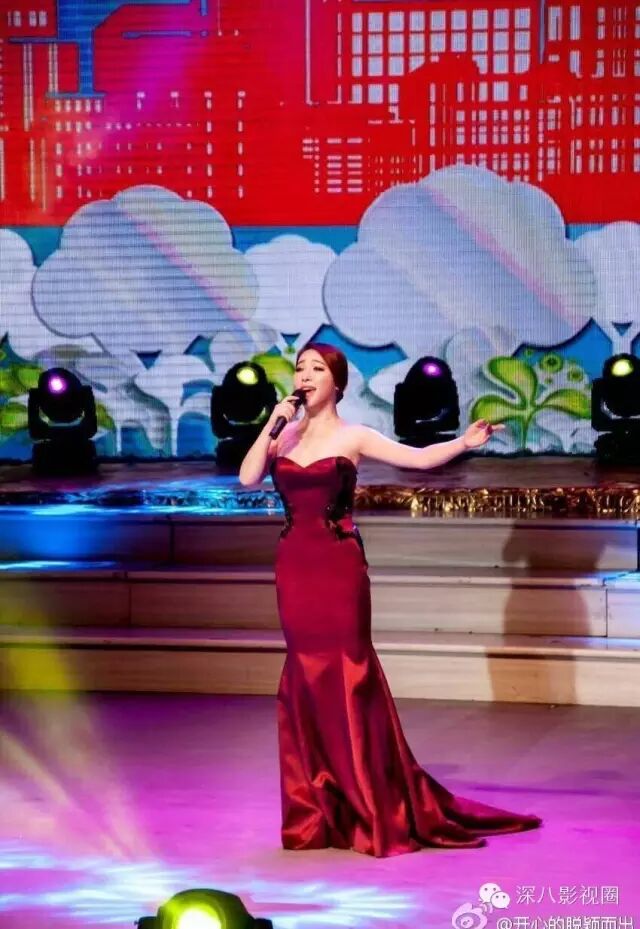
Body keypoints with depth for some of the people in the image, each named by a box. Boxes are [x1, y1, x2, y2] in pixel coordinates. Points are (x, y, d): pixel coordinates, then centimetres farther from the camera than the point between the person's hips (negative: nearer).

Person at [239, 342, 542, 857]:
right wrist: (272, 425, -7)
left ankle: (377, 807, 3)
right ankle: (321, 809, 15)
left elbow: (419, 457, -9)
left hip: (339, 564, -4)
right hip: (294, 565, 4)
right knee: (306, 677, 7)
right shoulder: (286, 435, 10)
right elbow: (248, 477, -2)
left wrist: (465, 442, -23)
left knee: (346, 675, -4)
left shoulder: (353, 437, -2)